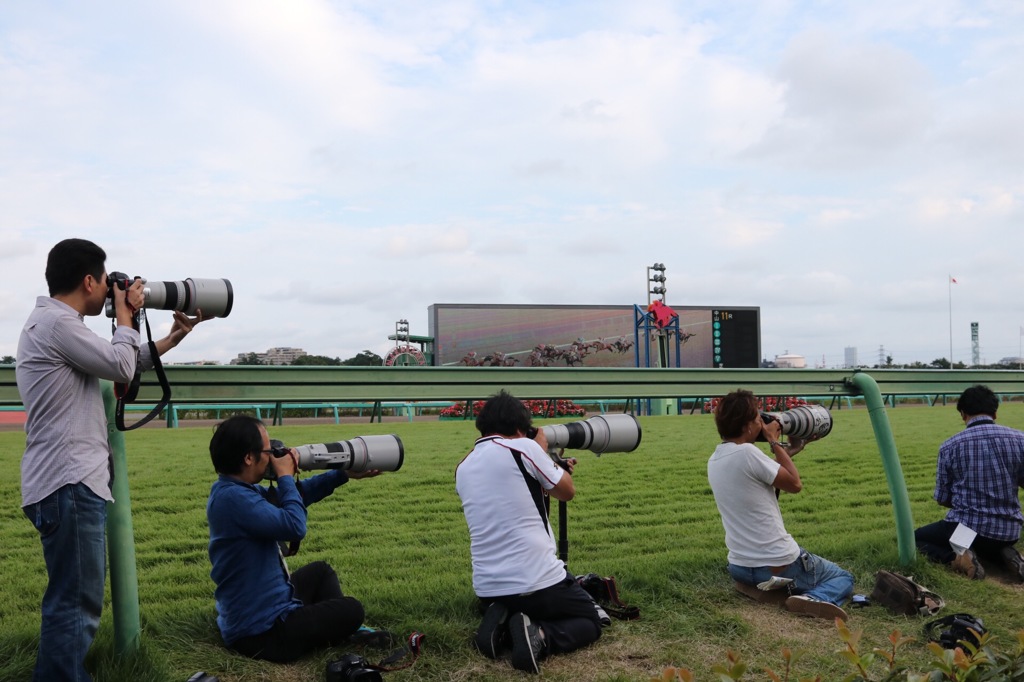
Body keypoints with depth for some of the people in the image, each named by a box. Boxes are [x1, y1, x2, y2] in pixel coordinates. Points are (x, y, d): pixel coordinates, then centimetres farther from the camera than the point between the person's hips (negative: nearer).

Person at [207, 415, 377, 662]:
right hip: (261, 632, -10)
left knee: (321, 570, 29)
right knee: (351, 610, 5)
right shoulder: (233, 497, -29)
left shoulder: (237, 490, 4)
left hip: (244, 615, 10)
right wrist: (285, 475, -16)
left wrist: (343, 474, 14)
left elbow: (292, 497, 17)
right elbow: (294, 526, -31)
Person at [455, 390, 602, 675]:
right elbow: (567, 491, 4)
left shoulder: (463, 469, 10)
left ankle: (500, 626, 4)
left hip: (487, 589, 6)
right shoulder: (523, 447, -9)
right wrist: (544, 452, 18)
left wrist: (554, 470, 30)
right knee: (590, 620, 19)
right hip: (536, 581, -6)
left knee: (511, 607, 37)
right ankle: (540, 637, -10)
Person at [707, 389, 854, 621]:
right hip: (779, 565, -7)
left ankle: (753, 585, 8)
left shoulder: (714, 461, 4)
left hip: (738, 567, 7)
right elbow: (795, 484, -10)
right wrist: (775, 442, -2)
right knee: (843, 577, 17)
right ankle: (814, 598, -15)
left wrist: (787, 451, 19)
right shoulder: (746, 452, -23)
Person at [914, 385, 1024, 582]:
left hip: (965, 528, -4)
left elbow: (942, 499, 0)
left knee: (918, 537, 24)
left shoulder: (950, 446, -8)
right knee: (993, 543, 40)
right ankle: (1006, 555, 4)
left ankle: (956, 557, -6)